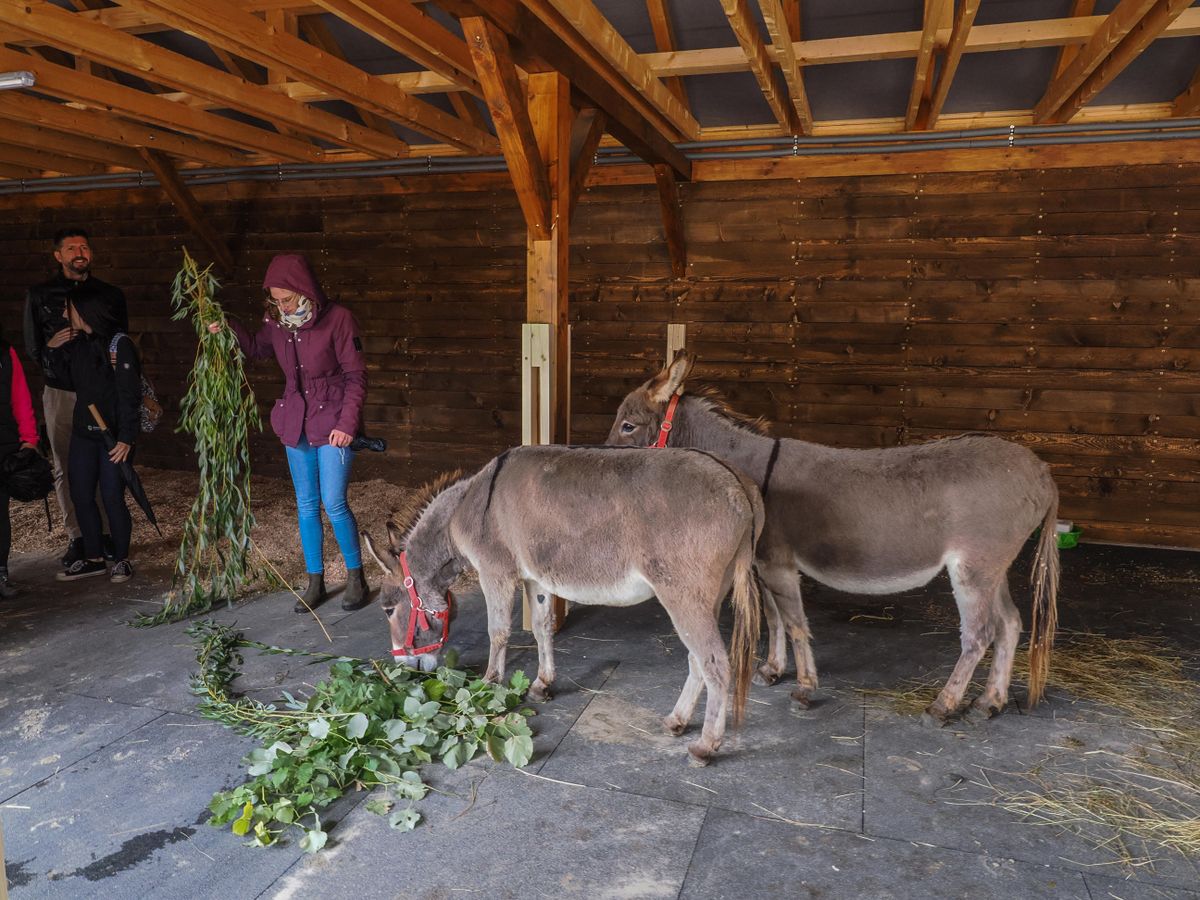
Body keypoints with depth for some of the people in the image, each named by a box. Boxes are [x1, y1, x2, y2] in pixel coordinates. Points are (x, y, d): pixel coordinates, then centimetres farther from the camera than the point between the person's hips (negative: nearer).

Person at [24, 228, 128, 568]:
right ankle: (77, 537, 11)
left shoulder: (110, 295, 8)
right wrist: (52, 346, -11)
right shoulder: (39, 295, 8)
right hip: (60, 392, 1)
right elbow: (32, 346, 9)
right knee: (65, 468, 2)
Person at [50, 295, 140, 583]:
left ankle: (121, 560, 12)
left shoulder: (118, 343, -11)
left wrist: (126, 437, -18)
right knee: (81, 496, 8)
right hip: (83, 432, 7)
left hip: (114, 435, -7)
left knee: (112, 497, -4)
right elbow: (69, 382, 16)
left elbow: (130, 394, -14)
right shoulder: (76, 345, 10)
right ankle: (94, 559, 21)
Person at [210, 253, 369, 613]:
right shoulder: (277, 322, 0)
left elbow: (356, 376, -12)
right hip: (295, 421, 6)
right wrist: (228, 329, 1)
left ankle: (356, 577, 13)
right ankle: (315, 582, 22)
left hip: (332, 421, -5)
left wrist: (348, 423, -18)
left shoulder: (337, 318, -15)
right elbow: (256, 348, 20)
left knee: (334, 504, -8)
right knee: (306, 505, 10)